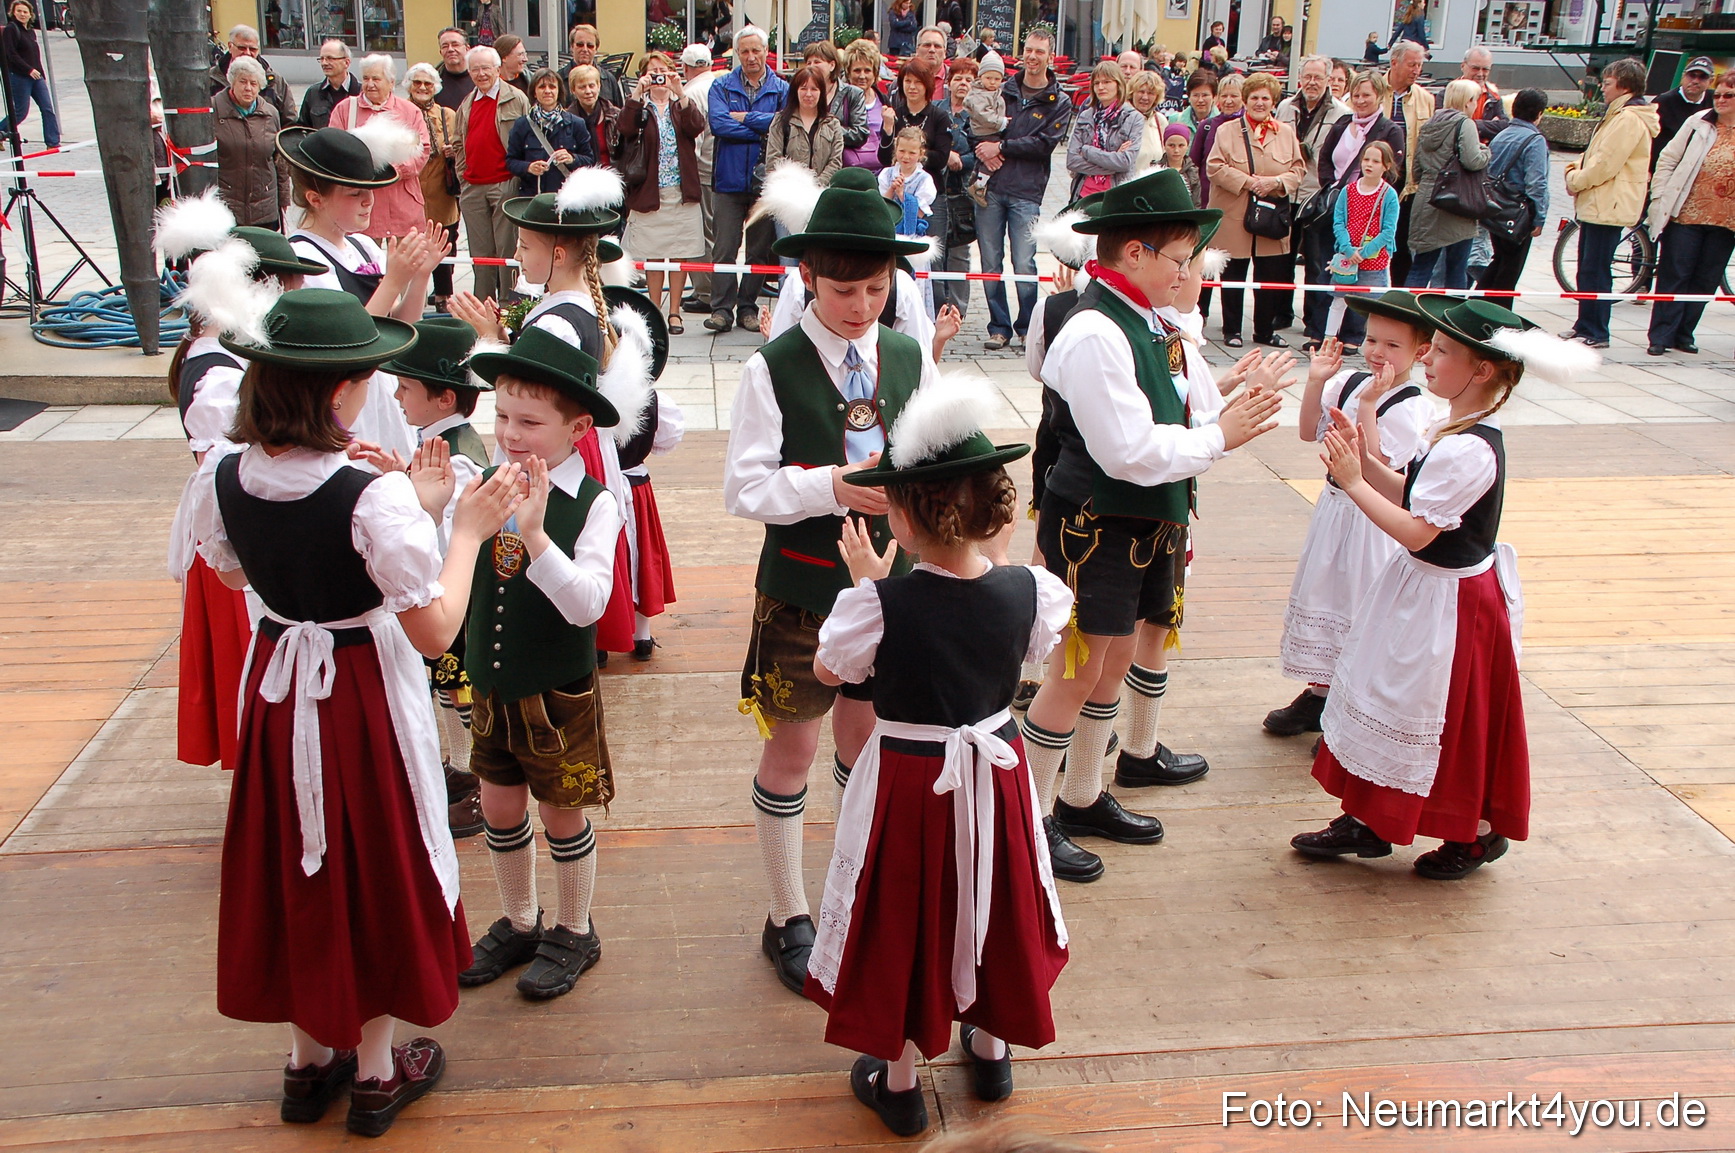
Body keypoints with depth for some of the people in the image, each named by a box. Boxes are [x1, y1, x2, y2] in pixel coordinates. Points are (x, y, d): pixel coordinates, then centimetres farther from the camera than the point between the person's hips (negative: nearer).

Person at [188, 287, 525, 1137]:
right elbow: (435, 632, -21)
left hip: (276, 685, 5)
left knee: (295, 862, 22)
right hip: (365, 694, -5)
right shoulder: (378, 497, -27)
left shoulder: (220, 478, -10)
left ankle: (308, 1058, 38)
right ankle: (376, 1072, 30)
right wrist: (467, 531, -11)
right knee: (375, 864, 14)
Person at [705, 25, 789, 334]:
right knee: (724, 248, -5)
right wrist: (763, 130, -11)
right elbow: (718, 124, -11)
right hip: (729, 180, -1)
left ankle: (748, 306, 16)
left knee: (760, 249, 7)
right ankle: (721, 309, -2)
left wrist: (744, 117, -9)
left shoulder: (781, 89, 5)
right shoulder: (722, 86, 6)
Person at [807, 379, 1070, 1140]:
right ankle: (991, 1049, 46)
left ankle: (898, 1082, 33)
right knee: (989, 904, 25)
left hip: (907, 779, -3)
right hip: (994, 771, 3)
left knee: (903, 915, 16)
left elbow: (828, 671, -7)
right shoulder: (1029, 591, -17)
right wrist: (984, 559, 5)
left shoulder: (877, 603, -25)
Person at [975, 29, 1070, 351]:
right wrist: (982, 148, -10)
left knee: (1024, 265, -5)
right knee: (990, 262, 3)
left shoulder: (1059, 103, 6)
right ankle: (999, 327, 12)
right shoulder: (1003, 89, 13)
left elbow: (1045, 144, -7)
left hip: (1026, 193, -2)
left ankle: (1027, 327, 10)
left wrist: (1001, 147, -11)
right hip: (990, 187, 2)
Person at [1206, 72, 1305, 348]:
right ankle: (1232, 330, 16)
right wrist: (1246, 182, -17)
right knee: (1233, 276, 5)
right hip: (1235, 218, -3)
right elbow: (1214, 167, -8)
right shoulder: (1228, 131, 0)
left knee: (1271, 277, 5)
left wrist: (1276, 182, -12)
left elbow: (1298, 168, 7)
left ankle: (1265, 330, 18)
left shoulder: (1286, 133, 10)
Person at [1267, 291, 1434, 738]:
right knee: (1321, 598, 17)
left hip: (1374, 521, -8)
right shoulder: (1349, 383, 3)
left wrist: (1367, 408, -29)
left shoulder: (1411, 407, -18)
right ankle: (1320, 694, 34)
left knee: (1362, 612, 0)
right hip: (1336, 507, 8)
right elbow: (1309, 432, 8)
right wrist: (1316, 381, -3)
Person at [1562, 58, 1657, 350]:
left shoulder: (1629, 119, -16)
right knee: (1587, 269, 15)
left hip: (1610, 206, -11)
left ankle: (1595, 332, -3)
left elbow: (1606, 163, -21)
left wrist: (1575, 181, -9)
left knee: (1595, 271, -7)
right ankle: (1584, 325, 23)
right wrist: (1576, 170, 2)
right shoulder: (1619, 115, 18)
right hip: (1596, 203, 11)